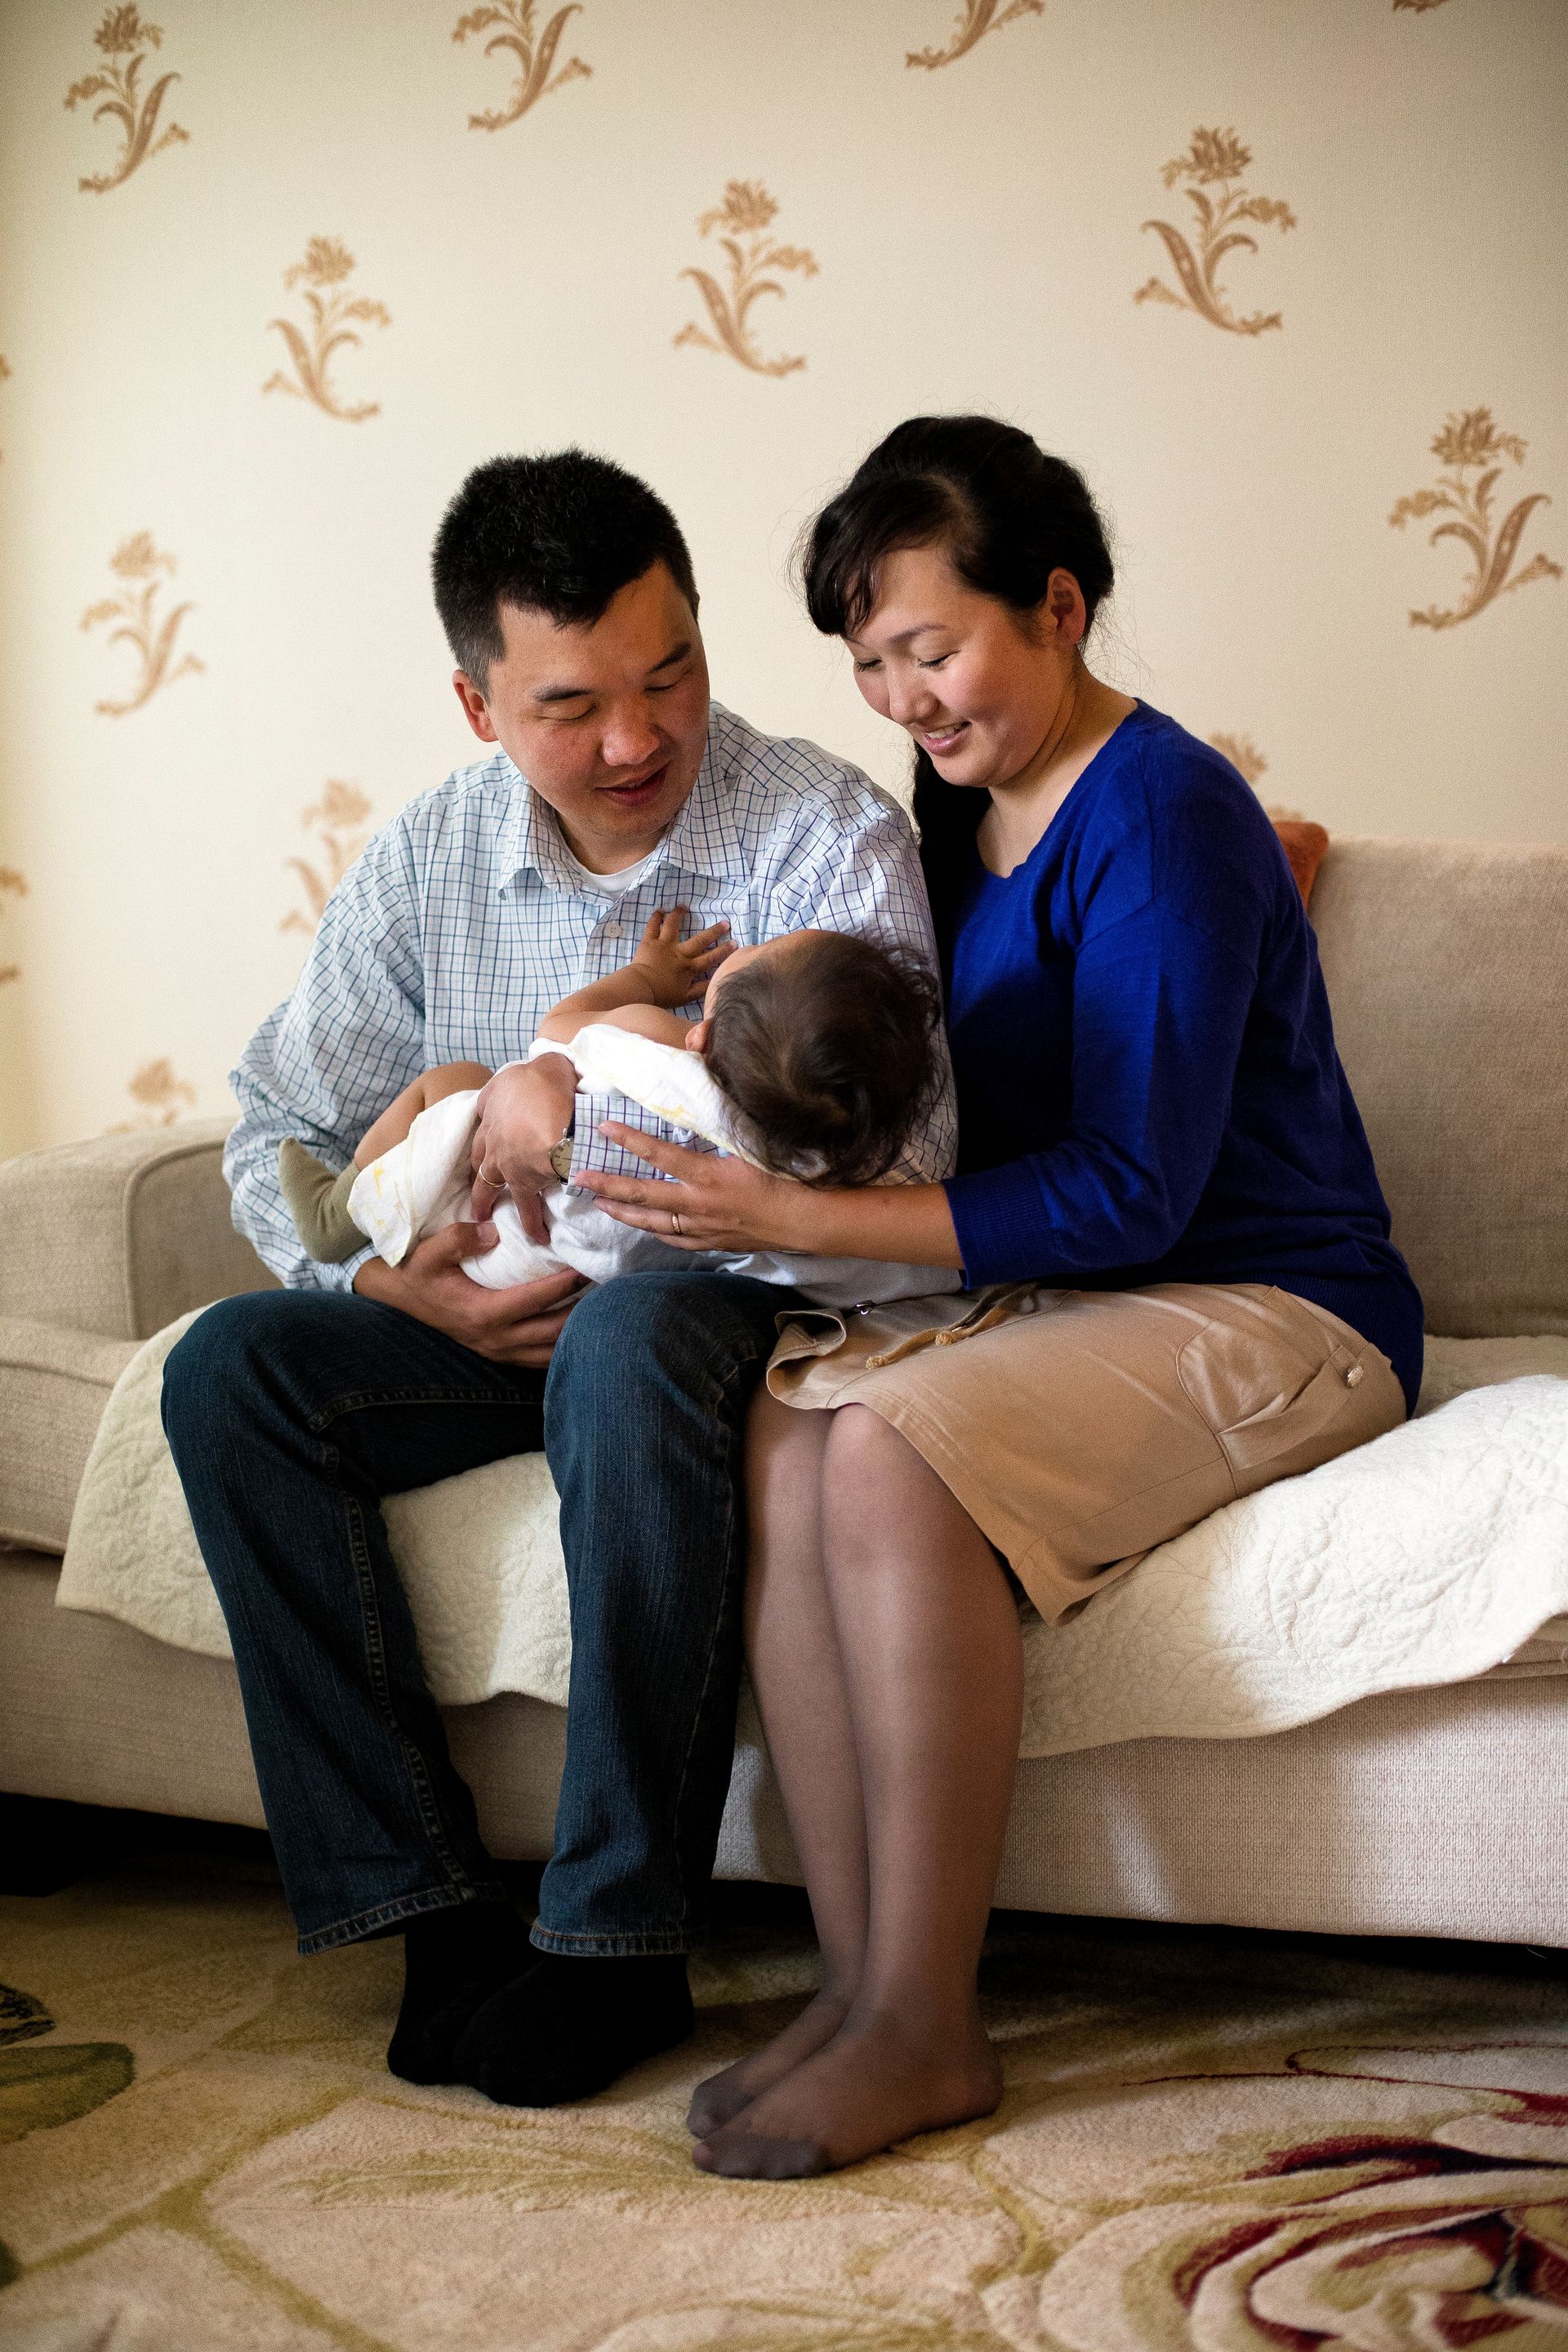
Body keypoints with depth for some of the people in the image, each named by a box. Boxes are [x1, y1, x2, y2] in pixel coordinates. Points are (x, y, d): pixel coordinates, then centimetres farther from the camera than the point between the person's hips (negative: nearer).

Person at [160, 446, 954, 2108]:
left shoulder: (829, 835, -14)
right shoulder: (426, 864, 1)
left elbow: (892, 1148, -26)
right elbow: (280, 1132, 5)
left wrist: (576, 1100, -31)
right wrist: (401, 1285, -16)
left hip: (740, 1303, -5)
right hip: (501, 1315, 5)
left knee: (627, 1342, -39)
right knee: (227, 1368, -18)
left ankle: (620, 1937, -28)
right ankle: (425, 1897, -18)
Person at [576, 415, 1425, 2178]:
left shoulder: (1157, 813, -15)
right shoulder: (967, 809, 11)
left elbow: (1127, 1192, -21)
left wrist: (795, 1219, -24)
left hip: (1274, 1310, -7)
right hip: (1057, 1298, 8)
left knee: (896, 1449, -32)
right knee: (772, 1427, -21)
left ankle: (921, 2032, -22)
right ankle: (861, 1982, -20)